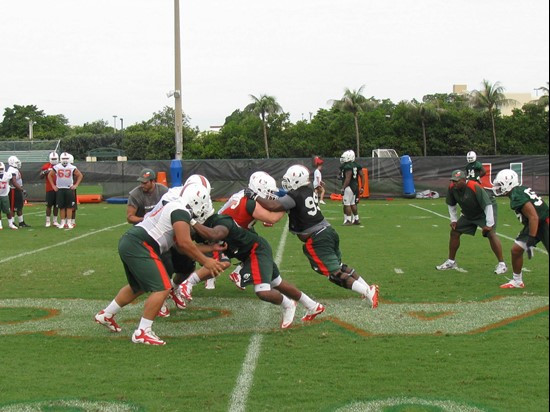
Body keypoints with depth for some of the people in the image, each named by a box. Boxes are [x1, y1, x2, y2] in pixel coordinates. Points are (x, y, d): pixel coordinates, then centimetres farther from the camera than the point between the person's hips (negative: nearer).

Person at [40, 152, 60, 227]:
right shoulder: (46, 166, -1)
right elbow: (41, 177, -2)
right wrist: (45, 172, -19)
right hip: (49, 189, -3)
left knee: (56, 205, 8)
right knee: (49, 205, -1)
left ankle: (55, 221, 16)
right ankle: (48, 221, 5)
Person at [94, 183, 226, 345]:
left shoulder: (175, 208, 22)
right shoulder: (181, 211, -9)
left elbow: (181, 246, 25)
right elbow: (185, 243, -15)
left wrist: (210, 248, 28)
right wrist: (205, 261, -6)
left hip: (128, 242, 11)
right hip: (138, 247, -11)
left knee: (138, 287, 29)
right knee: (162, 288, -10)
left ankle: (106, 315, 42)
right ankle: (142, 333, -8)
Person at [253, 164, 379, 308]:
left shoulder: (295, 196, -17)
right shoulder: (308, 190, 7)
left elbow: (274, 206, -27)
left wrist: (254, 197, -17)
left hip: (316, 240, -8)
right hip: (328, 231, 9)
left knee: (336, 274, -4)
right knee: (340, 267, 23)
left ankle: (368, 292, -8)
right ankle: (367, 287, 26)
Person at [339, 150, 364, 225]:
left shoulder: (347, 167, -17)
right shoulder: (356, 165, 11)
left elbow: (348, 179, -22)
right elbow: (362, 176, 11)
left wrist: (343, 188, -18)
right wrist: (362, 187, 15)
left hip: (349, 187, -9)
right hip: (355, 186, 9)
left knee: (347, 204, -2)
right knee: (353, 204, 16)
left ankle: (348, 220, 1)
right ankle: (356, 219, 21)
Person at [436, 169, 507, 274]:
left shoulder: (475, 188, -35)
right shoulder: (451, 188, -16)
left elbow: (488, 205, -31)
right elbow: (451, 205, 5)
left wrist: (489, 224, -30)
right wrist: (454, 220, 0)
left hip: (485, 212, -6)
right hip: (468, 214, 7)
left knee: (491, 234, -23)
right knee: (454, 232, 3)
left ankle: (501, 264, -15)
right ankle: (451, 262, 18)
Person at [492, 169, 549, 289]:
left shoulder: (518, 196, -25)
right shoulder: (519, 191, 5)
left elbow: (534, 217, -29)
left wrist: (531, 240, -28)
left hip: (544, 224, -10)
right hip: (534, 225, 10)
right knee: (516, 250, 9)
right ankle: (517, 281, 22)